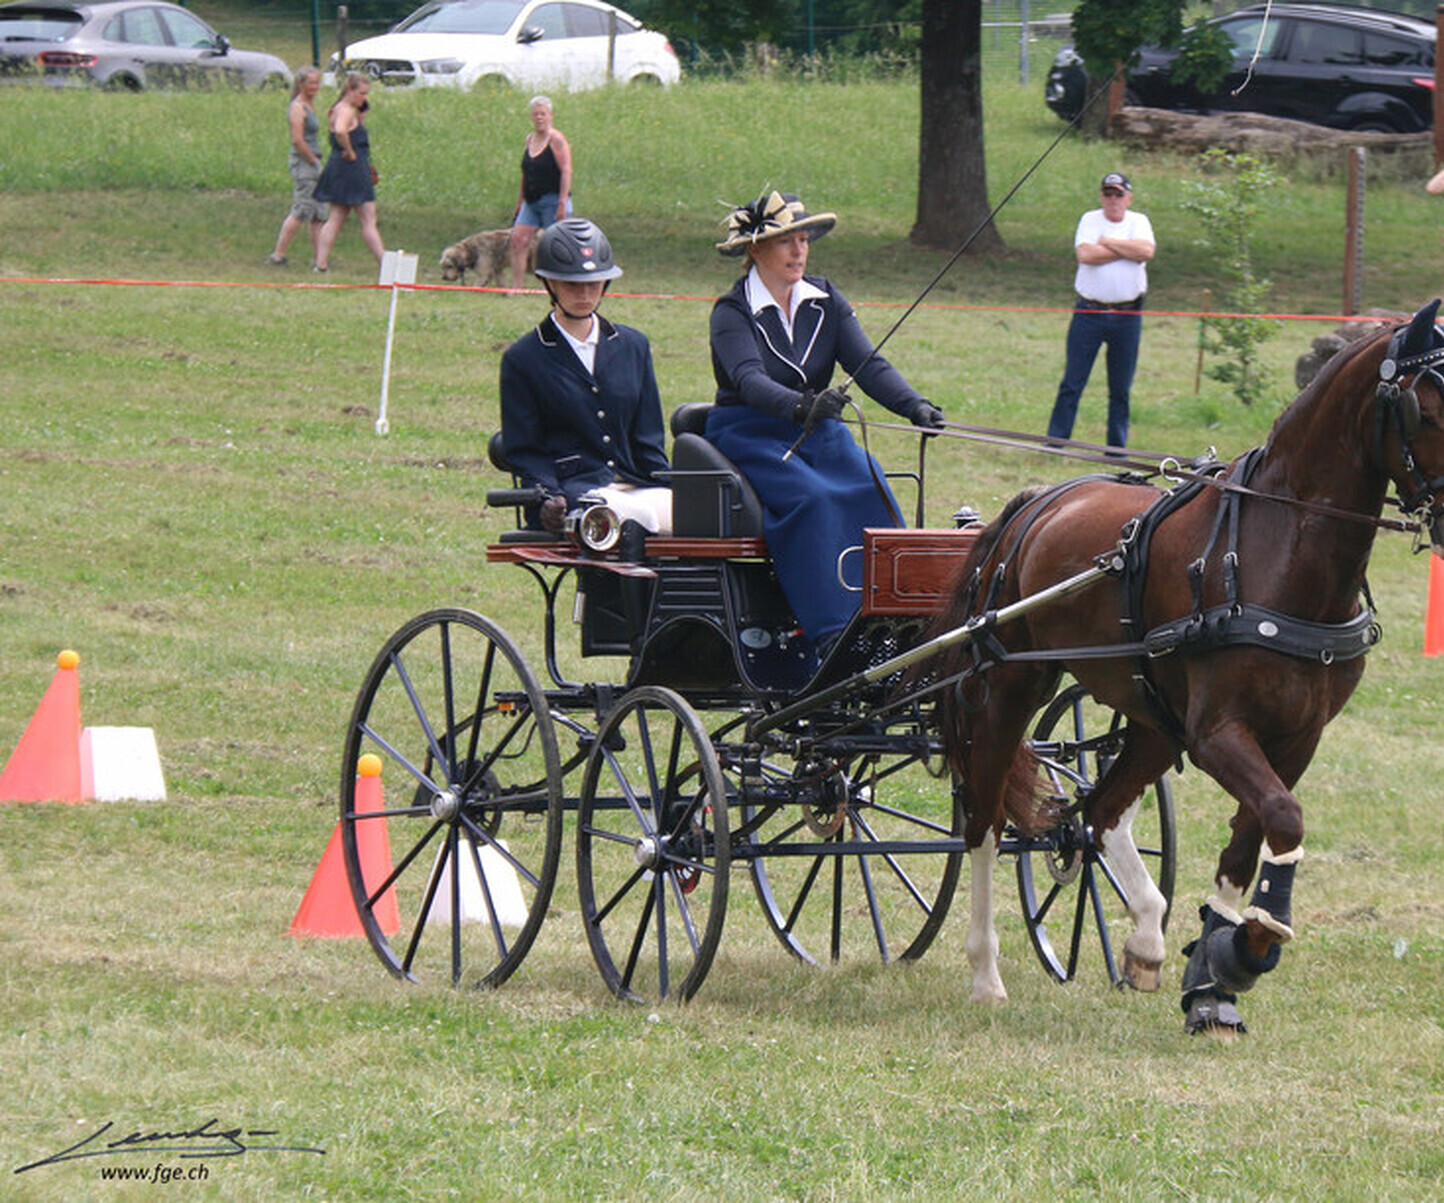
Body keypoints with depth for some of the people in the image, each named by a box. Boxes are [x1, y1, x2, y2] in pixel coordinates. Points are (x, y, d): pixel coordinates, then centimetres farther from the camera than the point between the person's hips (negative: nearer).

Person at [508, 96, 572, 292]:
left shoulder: (556, 140, -9)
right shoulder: (530, 140, 14)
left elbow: (566, 172, -15)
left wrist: (562, 203, -21)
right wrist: (519, 203, 20)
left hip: (552, 200, -7)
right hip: (532, 202, 7)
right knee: (518, 238, -6)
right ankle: (516, 286, -7)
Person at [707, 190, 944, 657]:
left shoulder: (826, 302, 7)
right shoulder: (732, 313, -9)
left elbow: (868, 364, -4)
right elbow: (749, 379, -26)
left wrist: (915, 405, -22)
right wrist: (801, 405, -46)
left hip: (818, 434, 5)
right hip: (748, 439, -5)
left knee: (873, 490, -23)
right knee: (811, 499, -32)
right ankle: (831, 637, -37)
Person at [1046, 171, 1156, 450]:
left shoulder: (1139, 222, 7)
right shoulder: (1090, 220, 4)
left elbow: (1146, 251, -13)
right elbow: (1084, 254, -14)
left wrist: (1107, 242, -8)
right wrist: (1127, 250, -9)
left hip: (1127, 314, 1)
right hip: (1089, 312, -1)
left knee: (1121, 389, 6)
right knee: (1072, 382, -1)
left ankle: (1117, 446, 14)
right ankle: (1055, 441, 3)